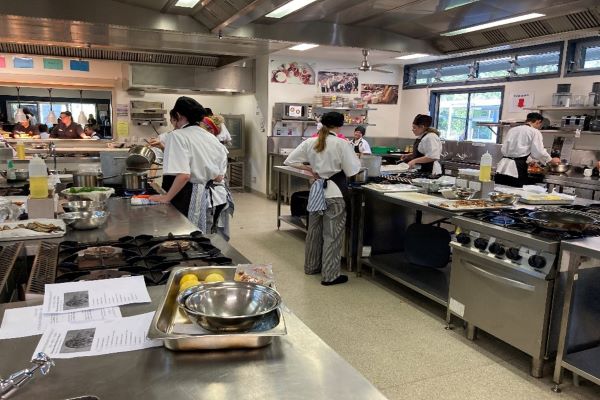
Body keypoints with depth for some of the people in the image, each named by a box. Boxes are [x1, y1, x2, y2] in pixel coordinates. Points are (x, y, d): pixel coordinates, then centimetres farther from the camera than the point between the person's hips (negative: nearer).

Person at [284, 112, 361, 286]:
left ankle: (311, 266, 34)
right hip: (335, 192, -6)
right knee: (332, 235, 3)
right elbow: (351, 171, -12)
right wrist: (356, 158, 7)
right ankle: (330, 275, 10)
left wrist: (309, 169, 8)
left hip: (317, 190, 6)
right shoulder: (341, 143, -14)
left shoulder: (310, 142, 0)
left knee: (314, 230, 19)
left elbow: (289, 160, 3)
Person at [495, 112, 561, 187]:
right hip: (517, 168, -6)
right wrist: (552, 160, 13)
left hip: (502, 167, 6)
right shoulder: (535, 132, 1)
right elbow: (538, 152, -6)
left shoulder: (512, 130, 18)